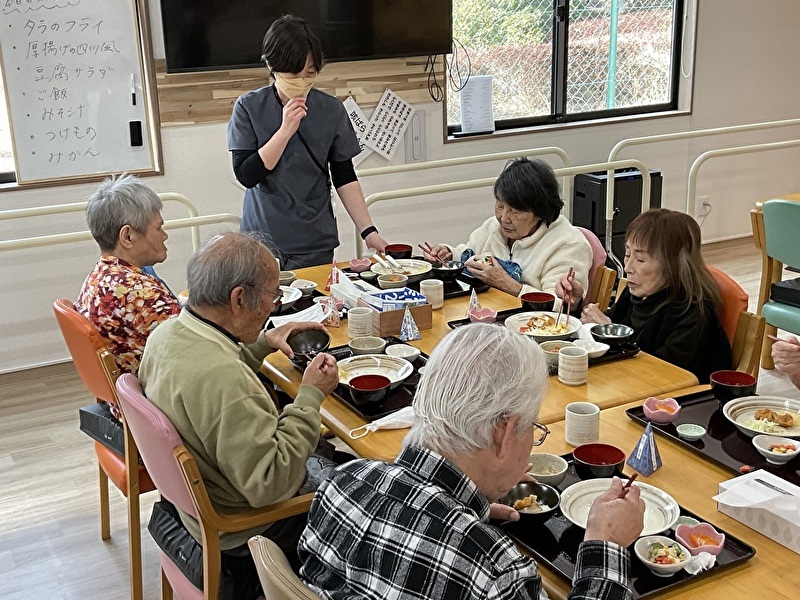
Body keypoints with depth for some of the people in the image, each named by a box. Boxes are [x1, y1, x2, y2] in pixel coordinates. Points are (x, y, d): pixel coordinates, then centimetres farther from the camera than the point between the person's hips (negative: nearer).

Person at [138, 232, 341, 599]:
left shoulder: (167, 333, -8)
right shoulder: (223, 378, -38)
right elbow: (269, 485, -32)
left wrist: (262, 343, 4)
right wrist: (311, 396, -26)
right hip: (237, 530, -8)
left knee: (331, 458, 22)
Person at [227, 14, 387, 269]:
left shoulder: (331, 110, -2)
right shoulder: (249, 108, -5)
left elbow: (345, 178, 3)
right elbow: (246, 175, -12)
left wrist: (368, 231, -5)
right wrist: (285, 130, -19)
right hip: (262, 240, -1)